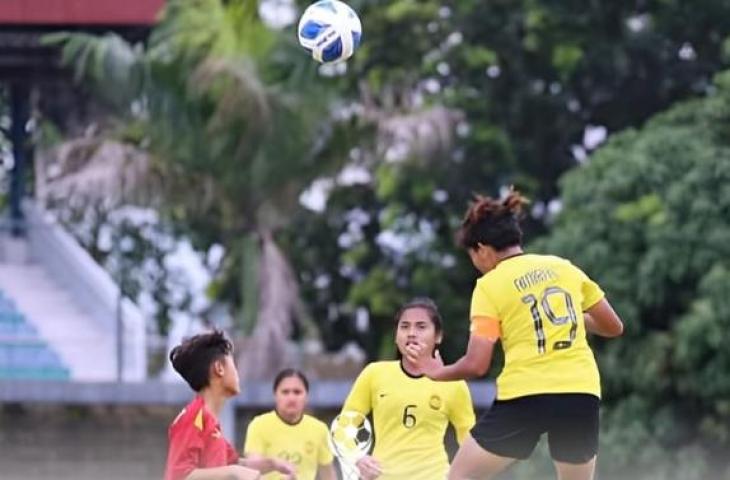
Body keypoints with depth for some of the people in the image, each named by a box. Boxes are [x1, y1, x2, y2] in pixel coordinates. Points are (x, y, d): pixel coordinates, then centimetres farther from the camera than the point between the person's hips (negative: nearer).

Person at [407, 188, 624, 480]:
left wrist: (438, 372, 13)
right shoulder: (564, 268, 12)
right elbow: (613, 327, 17)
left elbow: (476, 364, -6)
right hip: (581, 393, 4)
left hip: (525, 395, -4)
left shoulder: (490, 285, 1)